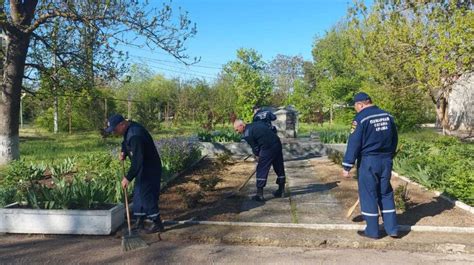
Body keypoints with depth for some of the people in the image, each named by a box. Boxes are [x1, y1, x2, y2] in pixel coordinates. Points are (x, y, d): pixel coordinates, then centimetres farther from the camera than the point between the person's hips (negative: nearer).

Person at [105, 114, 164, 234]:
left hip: (150, 169, -10)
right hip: (143, 168, 10)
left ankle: (157, 224, 4)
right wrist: (123, 152, 0)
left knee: (147, 195, -6)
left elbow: (137, 161, -32)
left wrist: (128, 178, -27)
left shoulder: (135, 135, -30)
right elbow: (126, 143, 22)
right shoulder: (128, 129, 2)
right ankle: (139, 222, 25)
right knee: (138, 193, 15)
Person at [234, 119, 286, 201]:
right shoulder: (257, 123, 17)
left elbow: (255, 147, -3)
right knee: (279, 168, 17)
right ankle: (281, 191, 29)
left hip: (267, 148, -8)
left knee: (261, 170, 1)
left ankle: (259, 194, 4)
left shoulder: (247, 134, -6)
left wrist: (258, 156, 15)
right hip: (277, 143, 8)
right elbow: (269, 128, 22)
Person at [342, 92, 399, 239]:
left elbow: (354, 143, -15)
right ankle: (392, 229, 19)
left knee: (368, 195, 4)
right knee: (386, 194, 16)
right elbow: (394, 140, 15)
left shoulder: (361, 118, -13)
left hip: (368, 162, -6)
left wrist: (347, 166, -10)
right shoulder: (387, 116, 7)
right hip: (386, 161, 6)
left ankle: (372, 231, 12)